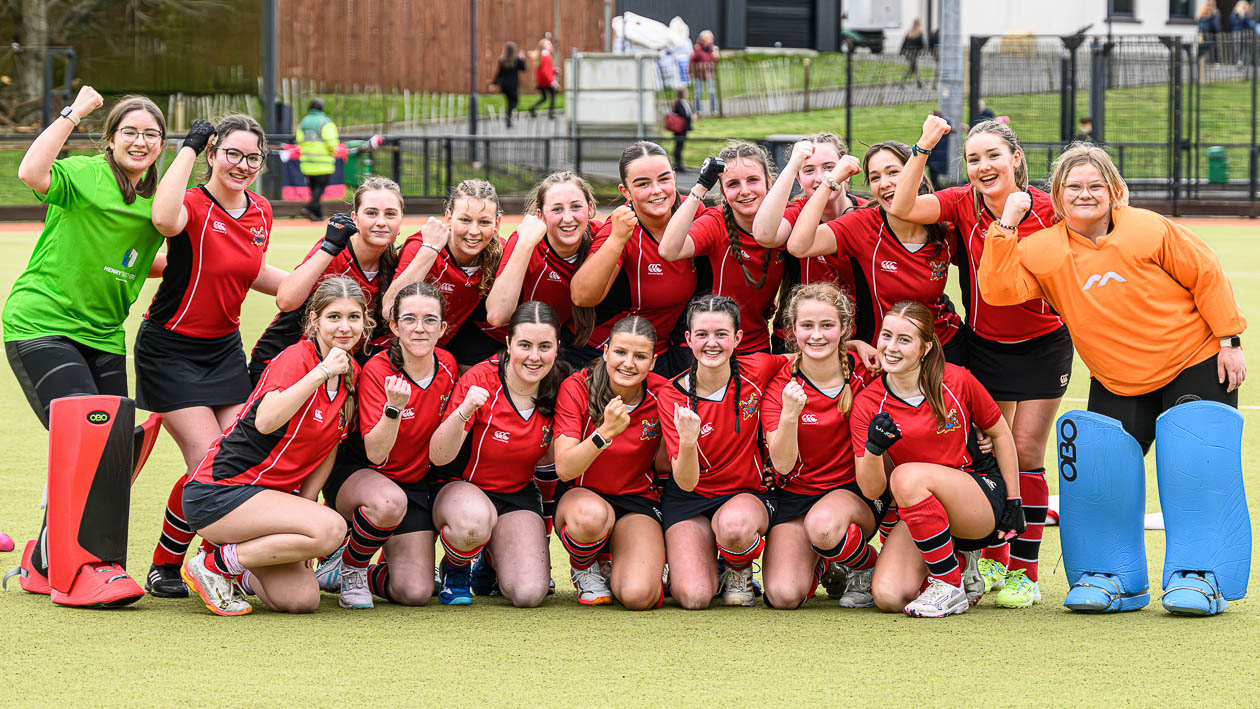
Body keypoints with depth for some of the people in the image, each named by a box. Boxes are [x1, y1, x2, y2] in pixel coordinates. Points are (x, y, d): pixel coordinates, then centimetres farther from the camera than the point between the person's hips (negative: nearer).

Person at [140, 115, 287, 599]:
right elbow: (165, 219, -44)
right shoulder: (195, 207, -18)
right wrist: (189, 147, -33)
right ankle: (163, 570, 4)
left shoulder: (260, 213, 4)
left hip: (224, 349, 7)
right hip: (170, 349, -7)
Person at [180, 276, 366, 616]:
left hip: (269, 496, 8)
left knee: (302, 600, -11)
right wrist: (322, 372, -34)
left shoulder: (352, 374, 7)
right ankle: (214, 564, -12)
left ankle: (238, 574, 19)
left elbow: (328, 449, 14)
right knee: (331, 528, -28)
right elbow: (266, 420, -33)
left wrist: (304, 507, 4)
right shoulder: (297, 358, -15)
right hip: (218, 493, -8)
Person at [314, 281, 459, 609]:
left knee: (416, 593, -12)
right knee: (389, 502, -42)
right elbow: (375, 453, -28)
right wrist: (394, 406, -43)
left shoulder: (447, 367, -4)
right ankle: (349, 566, -11)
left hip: (416, 483, 5)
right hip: (354, 476, -5)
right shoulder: (377, 370, -19)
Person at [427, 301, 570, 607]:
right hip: (462, 489, -4)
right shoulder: (480, 380, -20)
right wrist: (463, 412, -43)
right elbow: (438, 456, -24)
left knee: (529, 594, -20)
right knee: (474, 520, -42)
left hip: (519, 495, 4)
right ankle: (454, 569, -3)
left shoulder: (557, 388, -7)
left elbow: (550, 456, 7)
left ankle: (495, 558, 19)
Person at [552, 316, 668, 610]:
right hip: (581, 495, -1)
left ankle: (609, 565, 13)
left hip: (638, 501, 1)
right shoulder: (576, 388, -13)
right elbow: (564, 469, -22)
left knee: (639, 596, -26)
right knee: (591, 515, -41)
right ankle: (583, 569, -3)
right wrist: (605, 432, -35)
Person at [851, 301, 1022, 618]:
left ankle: (950, 585, -18)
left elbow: (1000, 434, 7)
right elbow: (872, 490, -10)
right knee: (889, 598, -21)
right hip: (923, 515, 3)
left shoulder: (957, 381, -9)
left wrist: (1014, 503, 4)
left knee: (908, 476, -33)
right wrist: (874, 448, -30)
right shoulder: (866, 404, -6)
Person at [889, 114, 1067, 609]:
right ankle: (992, 560, 19)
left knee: (1026, 452, -5)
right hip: (984, 345, 3)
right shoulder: (963, 204, -10)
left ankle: (1024, 572, 2)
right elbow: (902, 208, -24)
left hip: (1042, 345, -3)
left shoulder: (1046, 211, -17)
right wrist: (923, 148, -30)